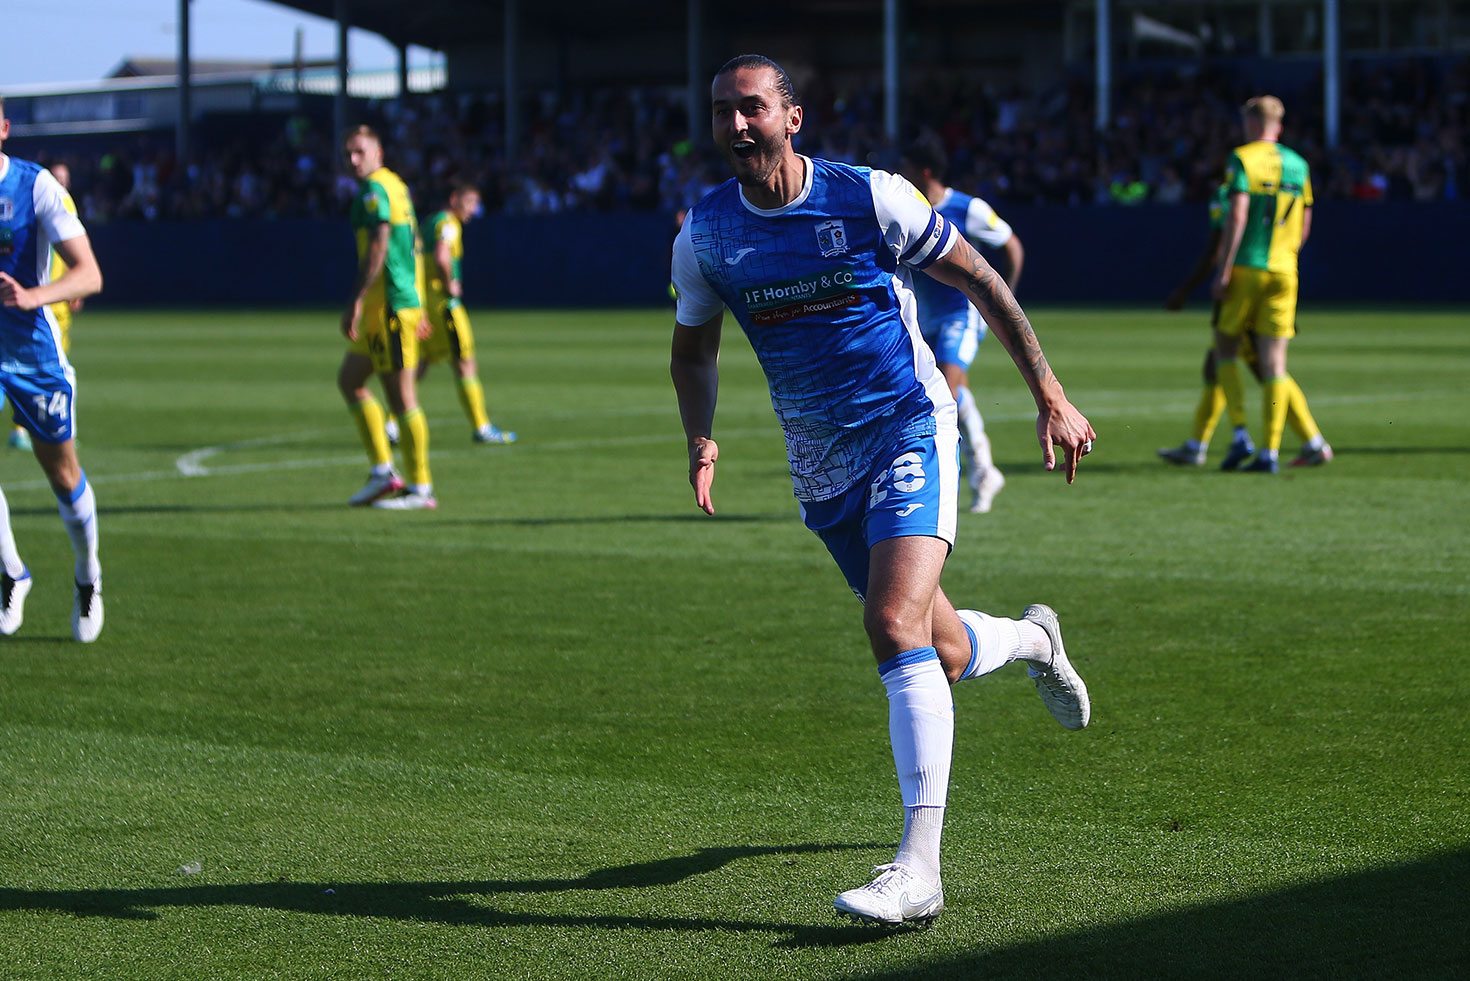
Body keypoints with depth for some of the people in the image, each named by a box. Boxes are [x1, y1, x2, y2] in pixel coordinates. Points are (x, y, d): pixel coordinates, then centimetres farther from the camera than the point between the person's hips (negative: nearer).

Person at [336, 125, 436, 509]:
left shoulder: (374, 189, -11)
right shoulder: (397, 186, 18)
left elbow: (378, 247, -21)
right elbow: (413, 245, 21)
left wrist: (356, 301, -23)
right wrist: (418, 310, 24)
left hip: (388, 306, -11)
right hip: (407, 302, 11)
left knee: (401, 397, -7)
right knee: (349, 380, 16)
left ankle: (420, 488, -3)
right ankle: (382, 471, 13)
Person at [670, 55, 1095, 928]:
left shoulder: (869, 197, -13)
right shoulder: (705, 234, -1)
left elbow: (979, 279, -3)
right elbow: (694, 347, 15)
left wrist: (1051, 397, -4)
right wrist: (702, 439, -5)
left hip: (910, 430, -5)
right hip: (822, 466, 5)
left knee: (896, 623, -25)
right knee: (941, 653, 11)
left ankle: (920, 870, -27)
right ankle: (1031, 638, 50)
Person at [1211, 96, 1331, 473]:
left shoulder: (1242, 159, -5)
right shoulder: (1297, 165, 11)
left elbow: (1237, 216, -15)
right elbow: (1304, 226, 14)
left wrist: (1223, 270, -15)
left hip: (1245, 270, -4)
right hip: (1282, 272, 4)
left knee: (1226, 347, 11)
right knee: (1274, 361, 2)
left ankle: (1240, 438, 0)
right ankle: (1269, 451, -3)